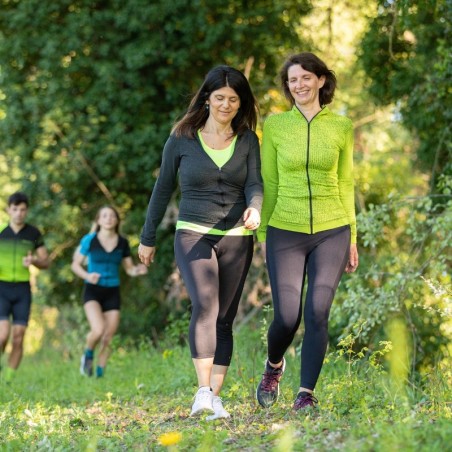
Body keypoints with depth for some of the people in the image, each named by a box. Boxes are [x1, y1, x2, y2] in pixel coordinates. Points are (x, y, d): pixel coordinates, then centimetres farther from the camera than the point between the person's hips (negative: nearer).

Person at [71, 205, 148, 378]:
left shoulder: (122, 243, 4)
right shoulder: (90, 240, -5)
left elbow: (129, 269, 10)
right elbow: (75, 264, 2)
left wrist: (138, 270, -13)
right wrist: (87, 276, -17)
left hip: (112, 293, 3)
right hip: (93, 290, -3)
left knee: (107, 339, 0)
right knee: (98, 330, -24)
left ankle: (100, 374, 14)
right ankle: (88, 355, 7)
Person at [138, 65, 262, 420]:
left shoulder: (248, 141, 6)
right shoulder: (182, 139, 2)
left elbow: (254, 184, -6)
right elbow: (163, 189, 9)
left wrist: (254, 209, -30)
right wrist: (148, 238, 13)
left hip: (237, 238, 3)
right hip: (193, 235, -2)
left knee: (225, 318, 3)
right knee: (205, 305, -23)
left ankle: (215, 398, 7)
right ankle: (203, 391, -30)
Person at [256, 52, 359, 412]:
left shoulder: (341, 127, 4)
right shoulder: (275, 125, 1)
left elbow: (345, 183, 8)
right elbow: (268, 183, 4)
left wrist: (352, 239, 8)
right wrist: (262, 234, 1)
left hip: (332, 232, 1)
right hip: (285, 233, 0)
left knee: (317, 314, -8)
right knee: (287, 318, -2)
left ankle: (307, 395, 3)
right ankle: (274, 366, 31)